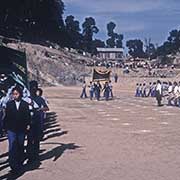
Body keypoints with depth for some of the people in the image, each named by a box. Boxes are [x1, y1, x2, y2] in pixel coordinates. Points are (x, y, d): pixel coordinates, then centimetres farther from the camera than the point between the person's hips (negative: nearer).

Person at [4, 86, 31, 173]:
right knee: (12, 148, -6)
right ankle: (13, 166, -2)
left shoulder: (25, 104, 1)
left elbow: (28, 116, 2)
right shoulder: (9, 104, 1)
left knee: (21, 148, 12)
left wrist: (28, 125, -9)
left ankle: (20, 164, 26)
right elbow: (6, 116, 2)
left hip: (21, 130, 1)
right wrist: (6, 127, 0)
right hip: (11, 130, -1)